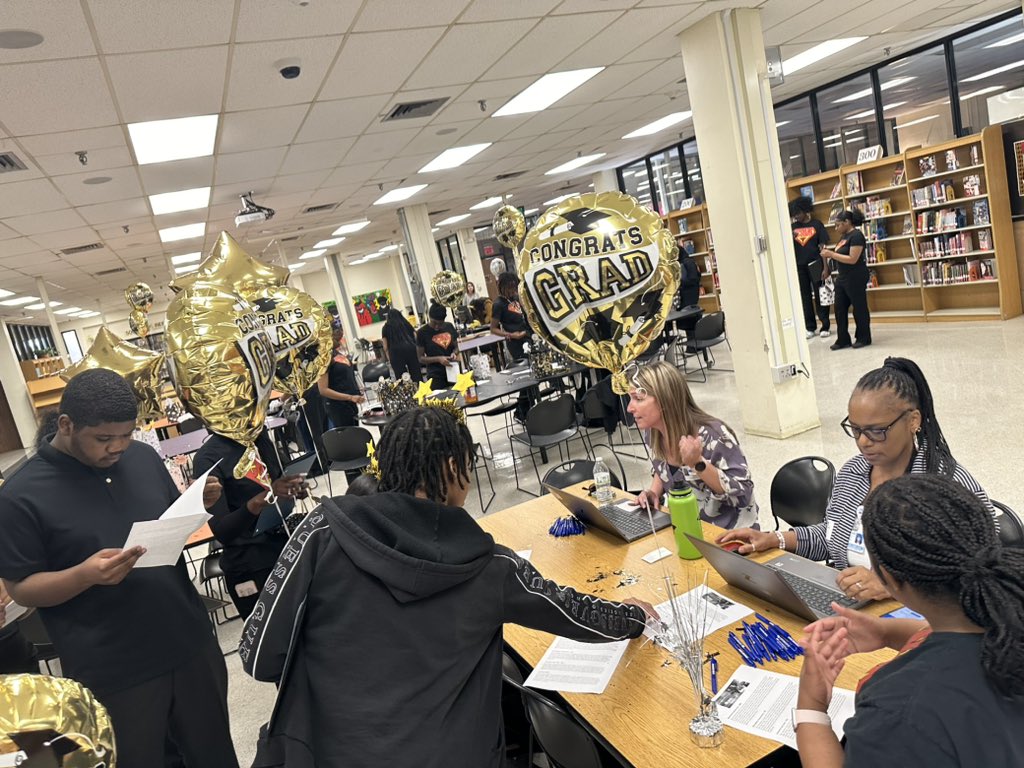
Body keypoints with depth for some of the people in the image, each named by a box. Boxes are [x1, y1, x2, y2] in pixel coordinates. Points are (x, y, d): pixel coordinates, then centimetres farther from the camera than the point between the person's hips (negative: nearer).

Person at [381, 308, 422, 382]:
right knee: (417, 376, 5)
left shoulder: (386, 327, 14)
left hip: (396, 353, -2)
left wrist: (390, 360, 11)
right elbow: (416, 337, 18)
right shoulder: (406, 323, 21)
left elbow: (385, 347, 7)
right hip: (411, 350, 2)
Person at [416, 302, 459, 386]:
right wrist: (438, 359, -18)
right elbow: (421, 358, -3)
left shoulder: (449, 326, 5)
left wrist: (454, 353, -6)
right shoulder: (422, 333, -5)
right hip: (435, 376, -3)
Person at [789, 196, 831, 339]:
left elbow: (823, 247, -5)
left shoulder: (816, 224, -2)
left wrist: (825, 267, -11)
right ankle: (810, 327, 16)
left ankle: (825, 327, 10)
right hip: (800, 267, 3)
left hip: (815, 265, -3)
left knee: (820, 296, 2)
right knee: (805, 297, 8)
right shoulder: (793, 227, 6)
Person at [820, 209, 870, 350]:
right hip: (842, 278, 9)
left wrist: (831, 254, -19)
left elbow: (852, 259, -22)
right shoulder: (844, 236, 11)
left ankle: (864, 338, 15)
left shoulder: (856, 236, -15)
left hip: (856, 278, -9)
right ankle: (843, 340, 13)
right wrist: (829, 253, 2)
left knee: (859, 308, 3)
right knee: (840, 309, 7)